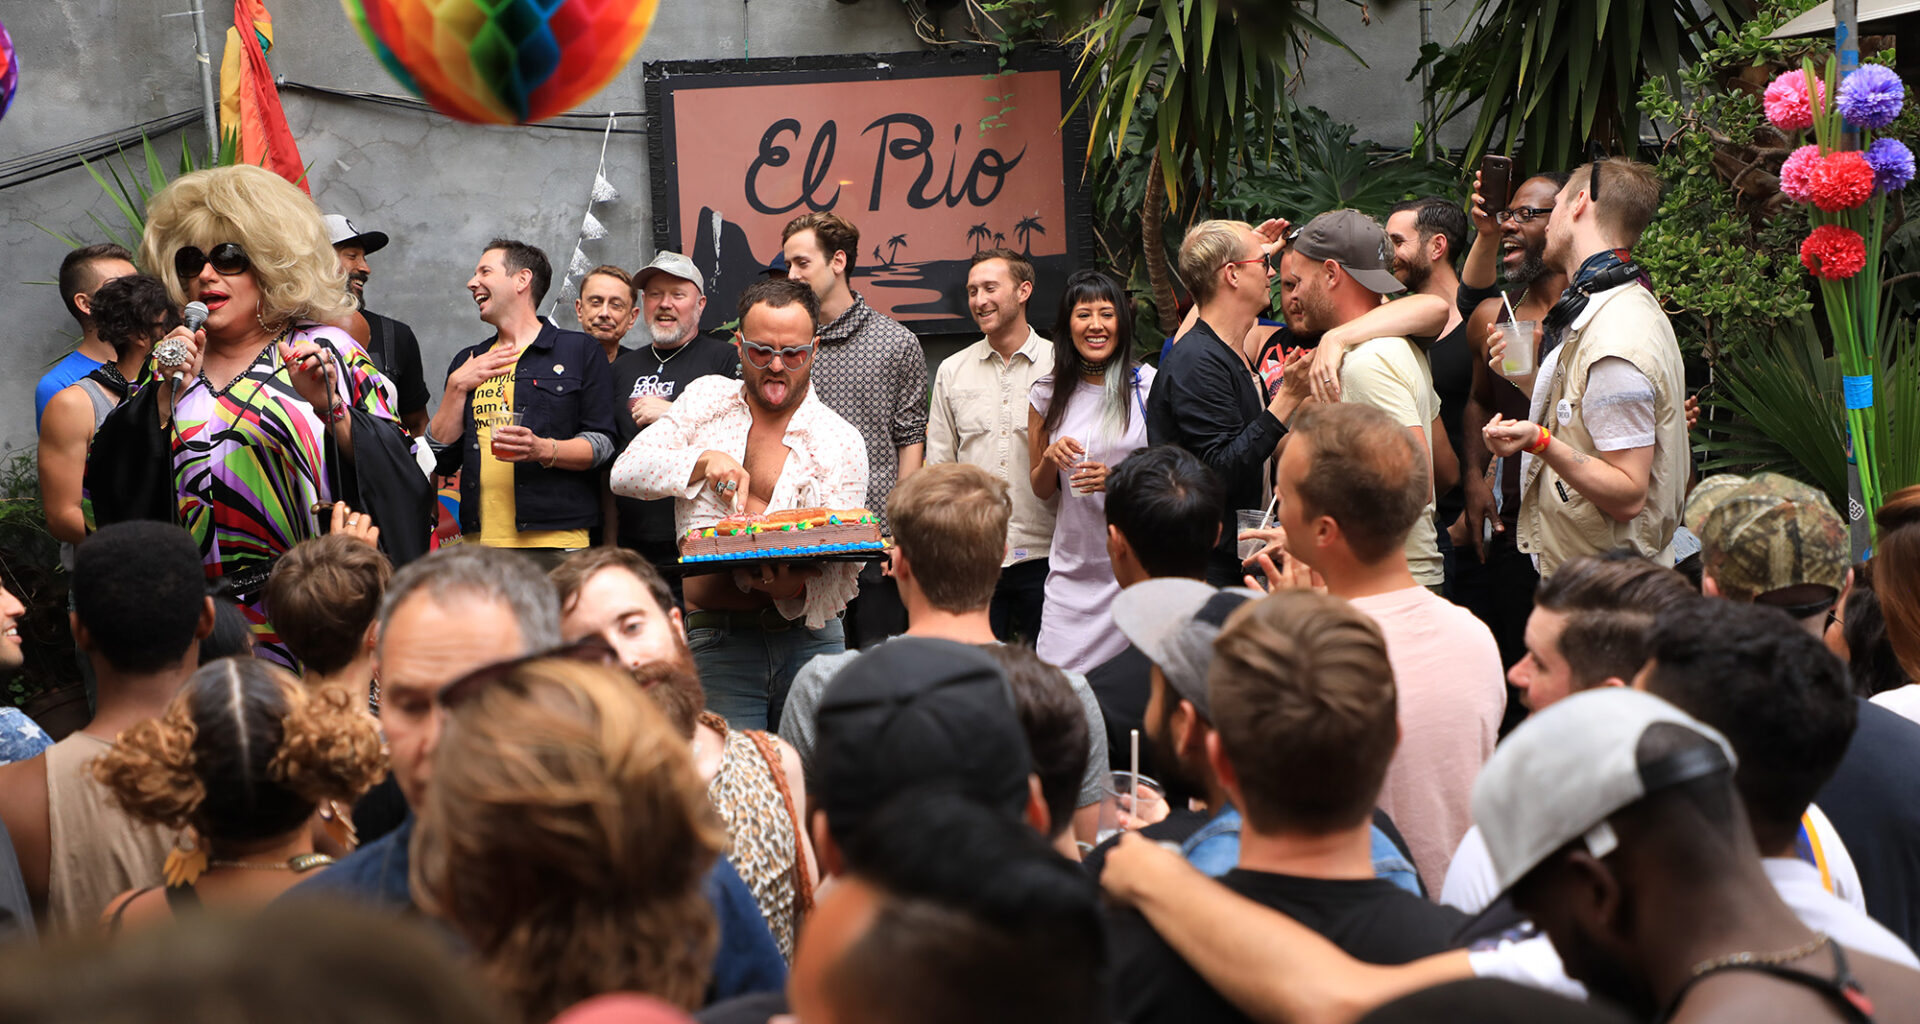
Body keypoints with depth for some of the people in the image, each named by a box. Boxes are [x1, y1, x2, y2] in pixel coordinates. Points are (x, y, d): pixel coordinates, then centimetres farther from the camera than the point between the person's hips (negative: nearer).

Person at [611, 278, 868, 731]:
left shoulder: (840, 442, 2)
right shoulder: (708, 398, 10)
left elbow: (841, 570, -4)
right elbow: (626, 473, 3)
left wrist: (797, 588, -26)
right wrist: (705, 460, -14)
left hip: (809, 638, 0)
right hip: (718, 639, 0)